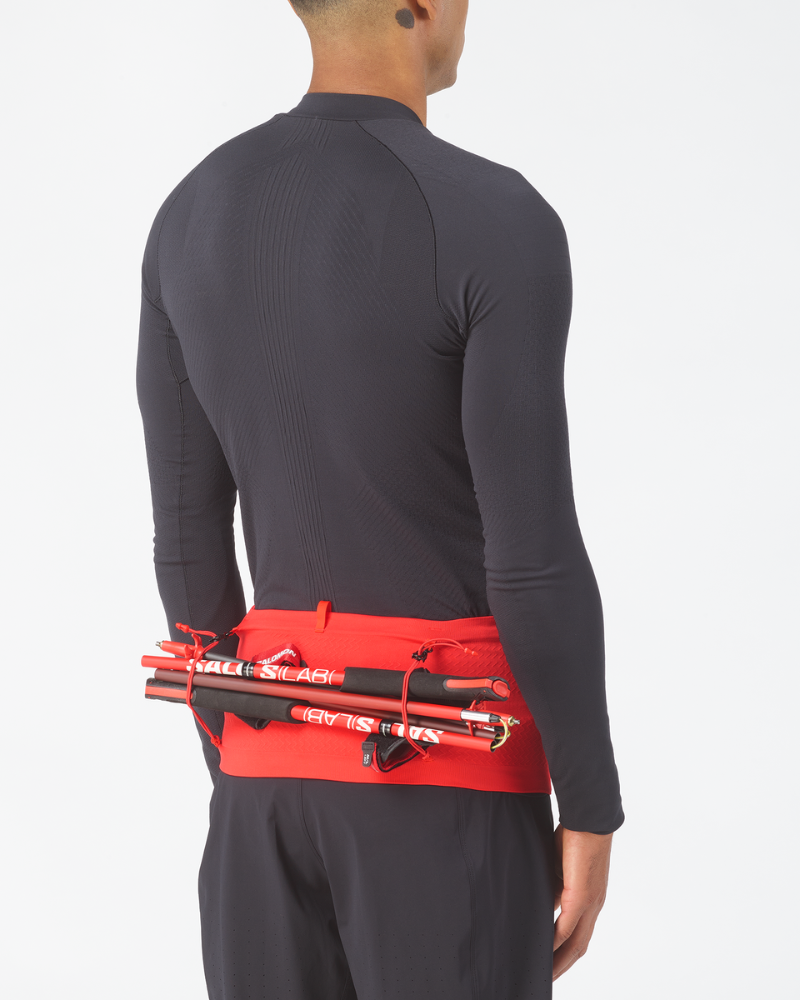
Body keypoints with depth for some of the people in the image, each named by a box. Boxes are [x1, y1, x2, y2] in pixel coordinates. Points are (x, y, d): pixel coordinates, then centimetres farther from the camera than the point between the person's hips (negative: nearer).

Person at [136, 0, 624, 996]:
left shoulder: (191, 219, 3)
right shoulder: (502, 224, -17)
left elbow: (187, 537, 7)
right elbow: (537, 560, -18)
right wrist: (592, 814, -6)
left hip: (286, 760, 6)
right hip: (452, 773, -6)